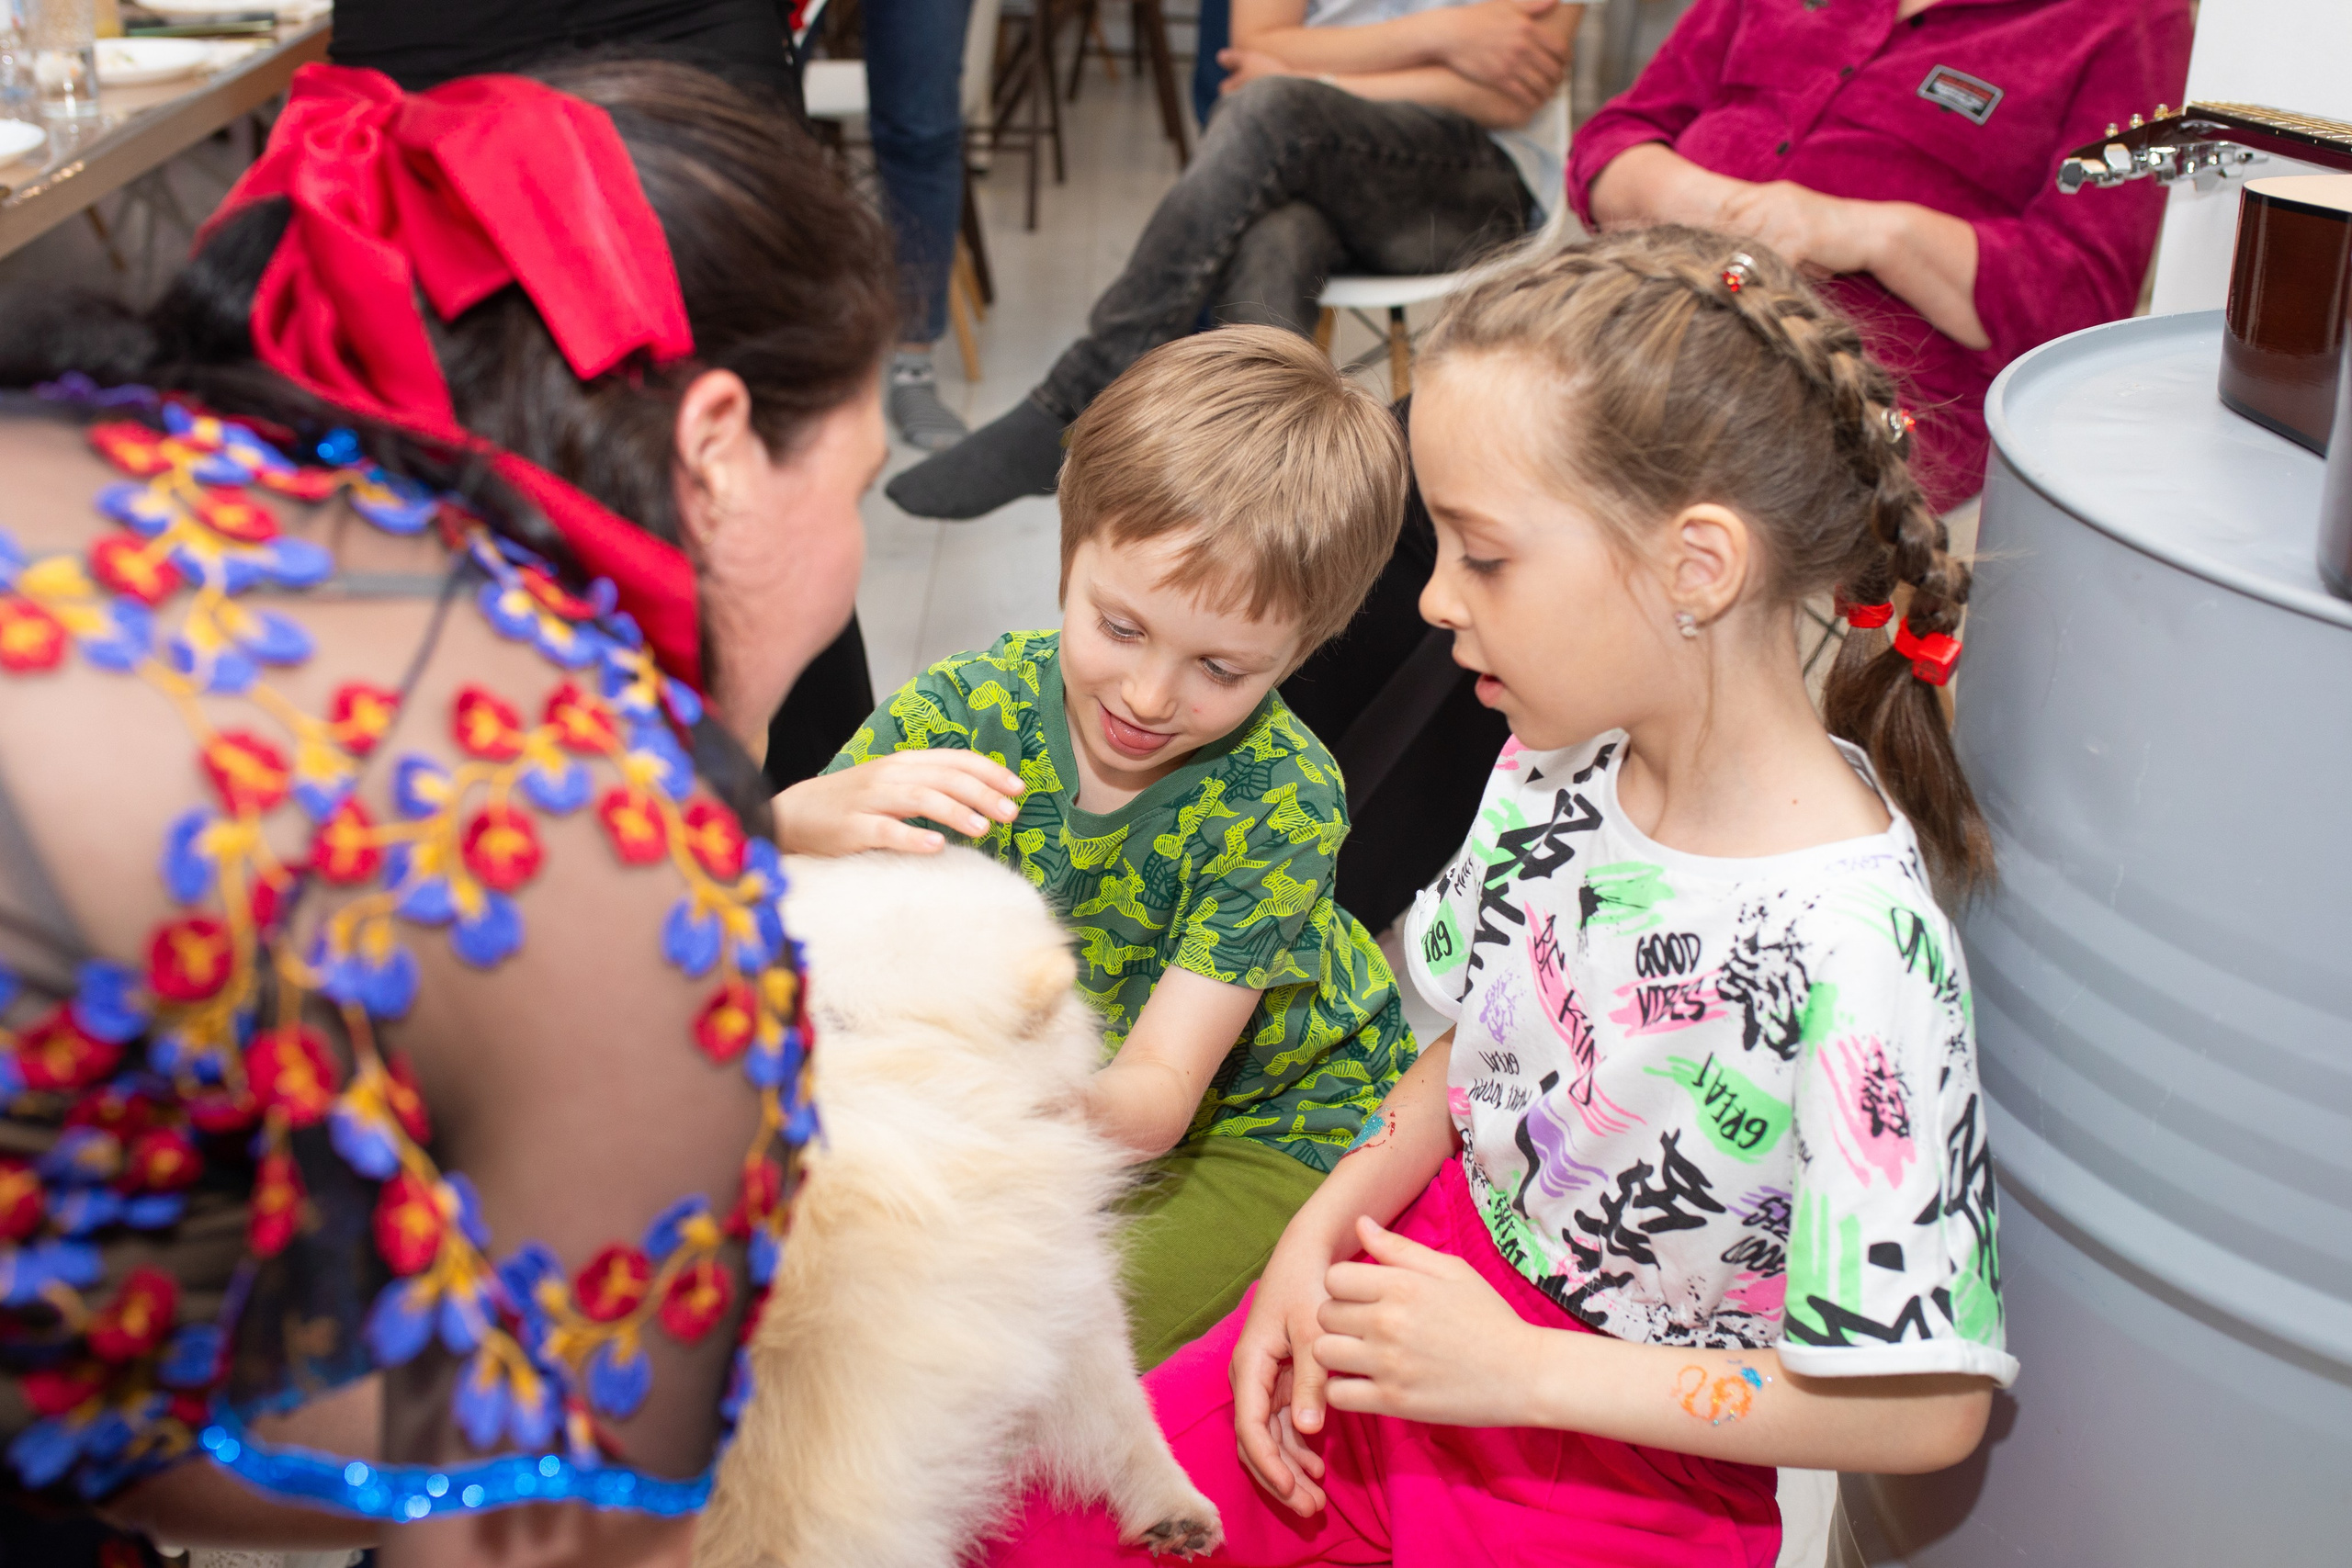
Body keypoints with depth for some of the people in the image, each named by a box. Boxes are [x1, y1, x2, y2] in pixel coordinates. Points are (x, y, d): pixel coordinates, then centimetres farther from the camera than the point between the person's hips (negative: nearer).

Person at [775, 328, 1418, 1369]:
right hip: (1062, 1080, 4)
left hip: (1269, 1123, -4)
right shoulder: (974, 708, -20)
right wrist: (812, 819, -50)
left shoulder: (1278, 801, -27)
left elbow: (1157, 1101, -31)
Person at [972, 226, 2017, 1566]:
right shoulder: (1559, 762, -6)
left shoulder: (1853, 954, -28)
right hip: (1431, 1282, 6)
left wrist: (1522, 1370, -20)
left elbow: (1926, 1407, -21)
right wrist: (1323, 1232, -6)